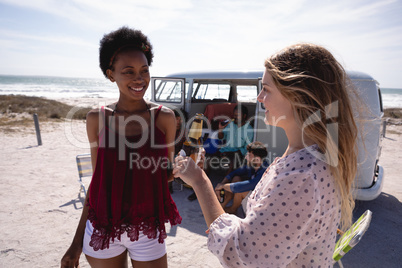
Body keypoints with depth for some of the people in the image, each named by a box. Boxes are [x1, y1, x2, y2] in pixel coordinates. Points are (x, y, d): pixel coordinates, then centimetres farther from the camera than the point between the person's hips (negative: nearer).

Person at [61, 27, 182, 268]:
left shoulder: (164, 117, -8)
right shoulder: (97, 119, -4)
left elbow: (167, 172, 3)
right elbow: (98, 179, 3)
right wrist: (78, 241, 7)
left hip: (147, 231, -1)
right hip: (102, 230, 2)